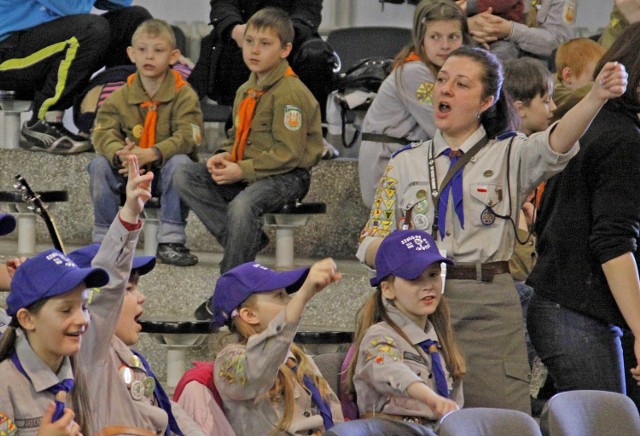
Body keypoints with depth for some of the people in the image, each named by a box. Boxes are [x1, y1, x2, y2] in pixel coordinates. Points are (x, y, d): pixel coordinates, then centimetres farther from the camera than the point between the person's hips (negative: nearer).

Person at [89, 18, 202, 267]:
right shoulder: (119, 97, 0)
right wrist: (119, 154, -37)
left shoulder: (184, 95, -8)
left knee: (180, 162, -33)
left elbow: (186, 137, -22)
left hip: (164, 172, -2)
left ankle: (170, 241, -25)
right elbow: (104, 133, -12)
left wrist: (151, 154, -39)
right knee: (99, 165, -24)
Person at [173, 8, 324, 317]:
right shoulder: (247, 91, 14)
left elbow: (287, 153, -20)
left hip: (287, 176, -9)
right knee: (184, 178, -5)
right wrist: (225, 156, -1)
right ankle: (248, 240, -13)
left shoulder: (290, 93, -15)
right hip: (246, 172, 9)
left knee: (242, 205, -37)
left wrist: (243, 170, -24)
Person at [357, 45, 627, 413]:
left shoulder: (508, 156, 7)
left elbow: (553, 148, -16)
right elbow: (370, 245, 12)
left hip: (490, 307, -2)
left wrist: (597, 96, -35)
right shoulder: (406, 163, 14)